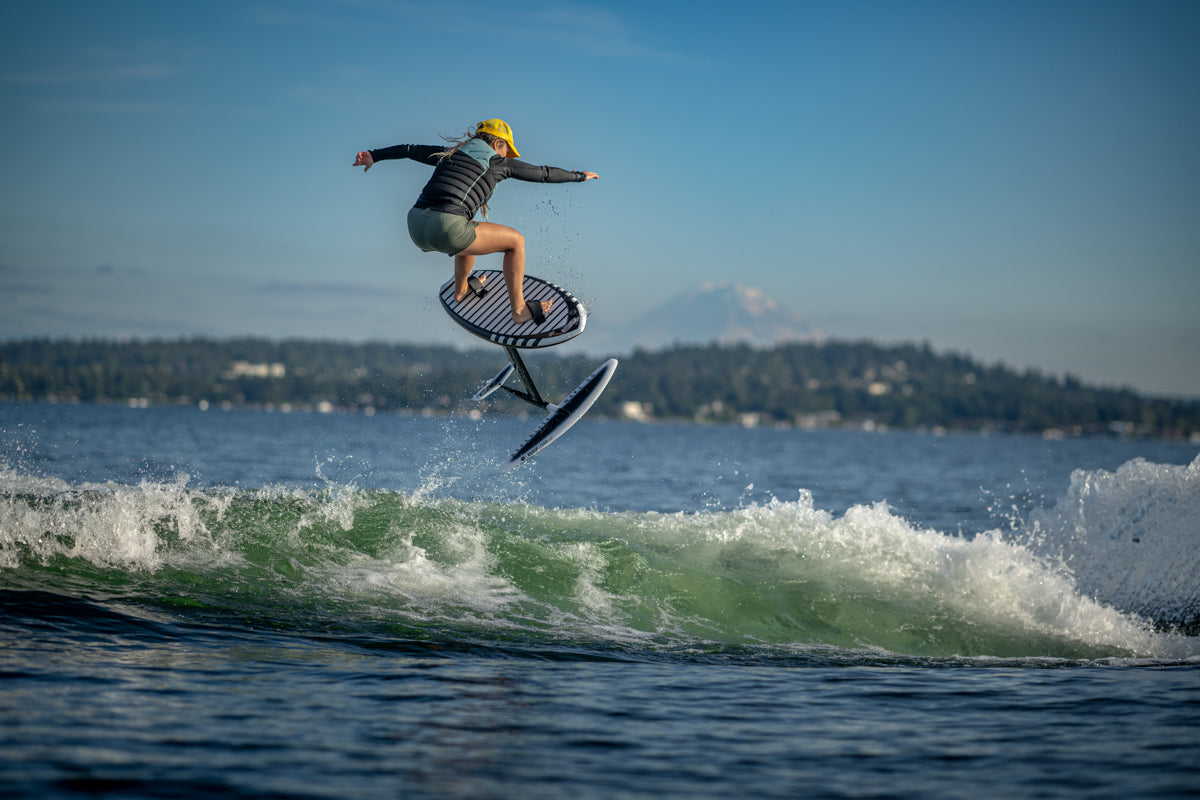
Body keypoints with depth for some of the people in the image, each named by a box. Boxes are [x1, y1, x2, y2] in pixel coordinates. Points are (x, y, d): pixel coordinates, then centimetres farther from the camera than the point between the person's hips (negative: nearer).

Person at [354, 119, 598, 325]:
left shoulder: (449, 153, 24)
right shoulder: (498, 162, 12)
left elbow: (410, 150, 31)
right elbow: (544, 174, 21)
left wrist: (374, 156, 43)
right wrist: (579, 176, 37)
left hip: (415, 226, 7)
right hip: (447, 230, -7)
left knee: (471, 230, 39)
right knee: (516, 240, 12)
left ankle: (461, 290, 54)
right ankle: (519, 309, 19)